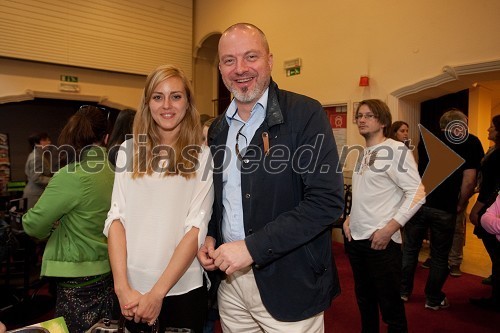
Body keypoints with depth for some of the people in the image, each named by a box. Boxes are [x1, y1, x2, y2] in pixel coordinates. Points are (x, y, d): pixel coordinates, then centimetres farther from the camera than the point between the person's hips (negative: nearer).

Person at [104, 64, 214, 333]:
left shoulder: (203, 157, -7)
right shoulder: (129, 151, 1)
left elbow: (197, 228, -11)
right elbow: (116, 218, -3)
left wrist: (158, 293, -14)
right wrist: (122, 287, -11)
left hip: (183, 289, -2)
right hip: (131, 291, 2)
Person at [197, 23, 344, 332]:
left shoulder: (305, 113, -12)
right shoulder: (218, 128, 7)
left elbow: (328, 200, -20)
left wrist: (252, 247, -22)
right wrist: (210, 237, 0)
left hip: (289, 284, -5)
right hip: (230, 280, 6)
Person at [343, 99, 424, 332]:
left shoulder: (396, 150, -10)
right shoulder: (364, 154, 12)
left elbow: (417, 193, -16)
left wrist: (389, 229, -19)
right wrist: (350, 219, 7)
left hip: (381, 241, -7)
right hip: (355, 238, 7)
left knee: (389, 304, 5)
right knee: (364, 299, 20)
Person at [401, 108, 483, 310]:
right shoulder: (471, 143, -1)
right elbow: (469, 180, -9)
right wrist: (461, 205, 4)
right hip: (445, 209, -2)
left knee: (410, 248, 15)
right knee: (440, 256, 11)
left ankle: (404, 291, 27)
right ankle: (433, 299, 24)